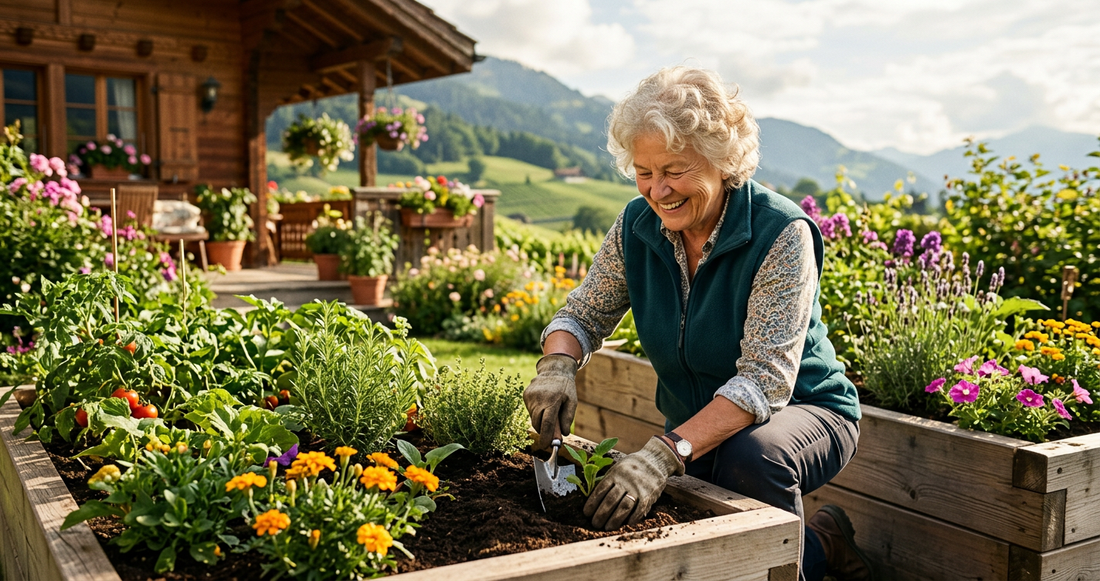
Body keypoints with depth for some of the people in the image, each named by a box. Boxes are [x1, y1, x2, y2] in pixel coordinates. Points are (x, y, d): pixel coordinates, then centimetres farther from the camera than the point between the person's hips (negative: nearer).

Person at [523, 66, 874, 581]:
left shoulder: (782, 234, -23)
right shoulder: (637, 226, -7)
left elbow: (765, 379, -31)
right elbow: (583, 313, 1)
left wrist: (667, 452, -43)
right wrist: (556, 368, -23)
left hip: (801, 412, -5)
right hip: (694, 430, 5)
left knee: (749, 458, -38)